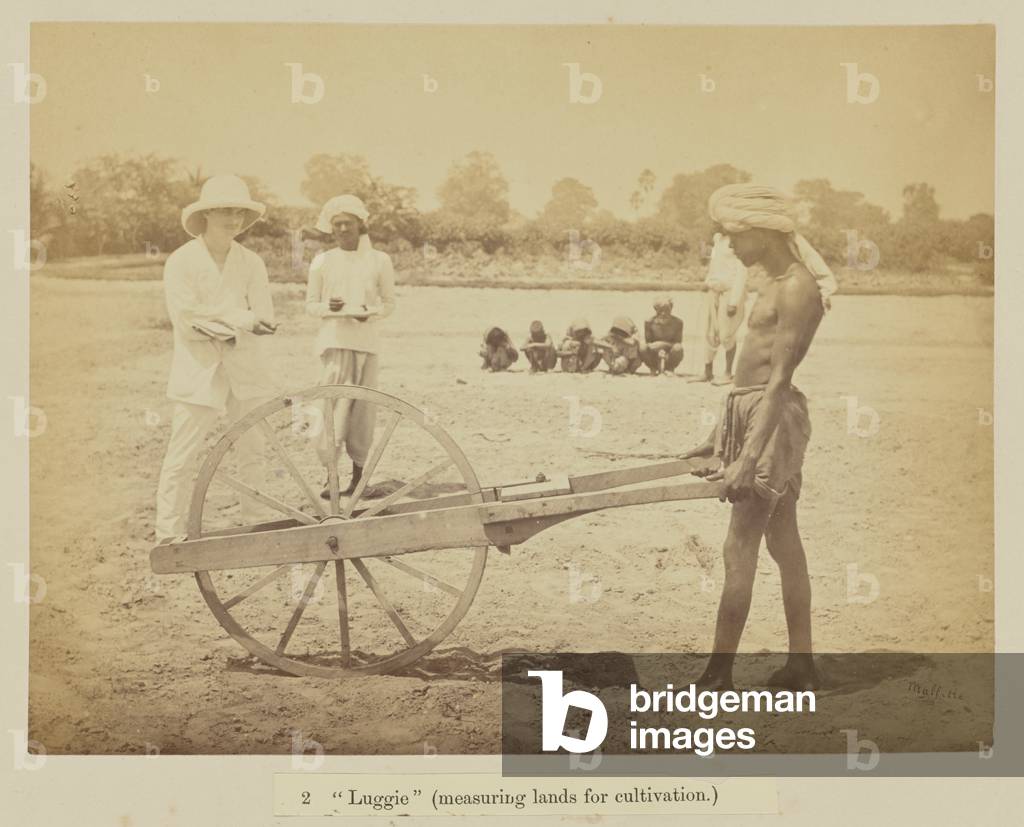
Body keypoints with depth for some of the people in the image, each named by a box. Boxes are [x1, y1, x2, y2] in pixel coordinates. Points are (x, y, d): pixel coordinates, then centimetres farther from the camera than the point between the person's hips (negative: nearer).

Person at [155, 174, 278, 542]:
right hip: (198, 373, -4)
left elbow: (264, 319, -1)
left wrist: (221, 329, -16)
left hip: (246, 373, 4)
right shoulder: (181, 262, -4)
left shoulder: (251, 263, 7)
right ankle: (169, 536, 1)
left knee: (253, 456, 9)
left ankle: (256, 526, 20)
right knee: (181, 459, -5)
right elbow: (186, 321, -13)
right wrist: (241, 319, -13)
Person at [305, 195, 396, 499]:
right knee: (334, 403, -12)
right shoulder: (322, 261, 7)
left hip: (367, 340, 1)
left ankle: (358, 473, 15)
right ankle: (330, 475, -11)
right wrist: (328, 307, -12)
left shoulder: (379, 260, 7)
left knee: (362, 406, 3)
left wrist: (370, 313, -10)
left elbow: (389, 303, 11)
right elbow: (310, 304, 10)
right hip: (334, 340, -1)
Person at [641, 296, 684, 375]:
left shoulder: (677, 322, -9)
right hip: (654, 357, 0)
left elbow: (678, 342, -11)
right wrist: (658, 351, -29)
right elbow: (648, 342, -8)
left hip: (670, 357, 0)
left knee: (678, 348, -33)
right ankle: (654, 369, -2)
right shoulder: (649, 322, -9)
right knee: (643, 349, -32)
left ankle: (669, 369, -3)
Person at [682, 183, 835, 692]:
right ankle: (801, 665, 19)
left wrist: (747, 459, -26)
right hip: (747, 415, 10)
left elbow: (779, 380, -22)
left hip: (773, 419, -10)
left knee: (739, 550, -6)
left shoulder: (798, 289, -15)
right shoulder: (771, 286, 14)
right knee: (784, 542, 12)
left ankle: (718, 677, -1)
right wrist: (720, 437, 23)